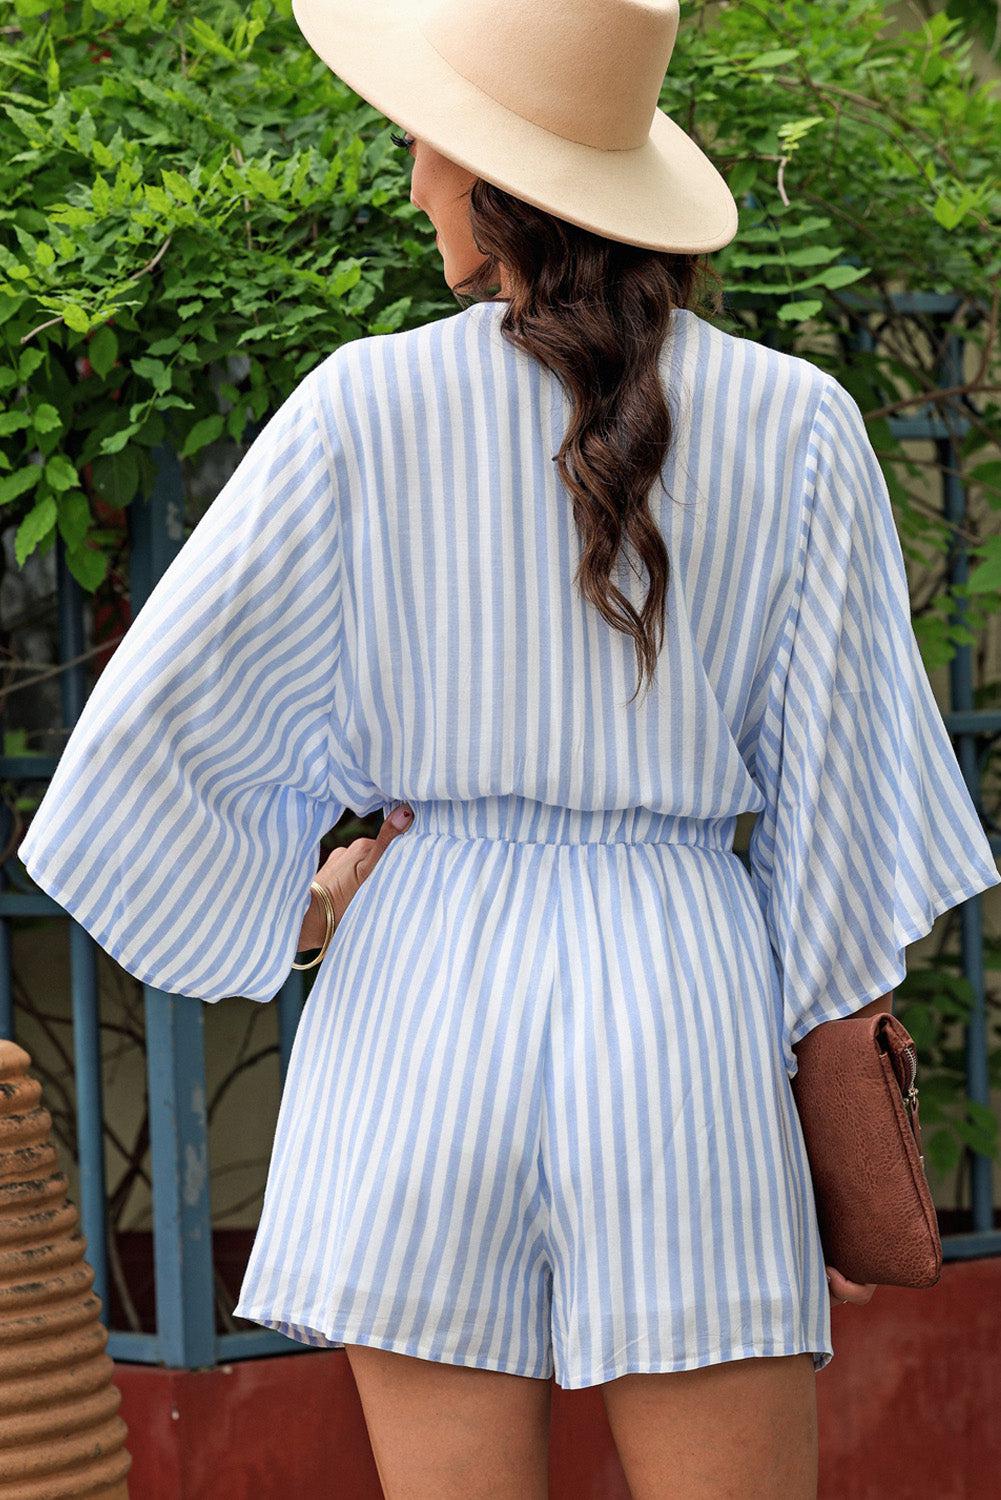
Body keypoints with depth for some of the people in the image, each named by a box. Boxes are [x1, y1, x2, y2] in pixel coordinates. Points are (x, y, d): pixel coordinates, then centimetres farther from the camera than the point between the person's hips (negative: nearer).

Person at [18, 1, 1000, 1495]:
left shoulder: (369, 408, -3)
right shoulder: (796, 426, 0)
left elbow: (152, 735, -3)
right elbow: (839, 802, 1)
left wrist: (294, 913, 13)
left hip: (426, 996, 0)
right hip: (687, 1005, 0)